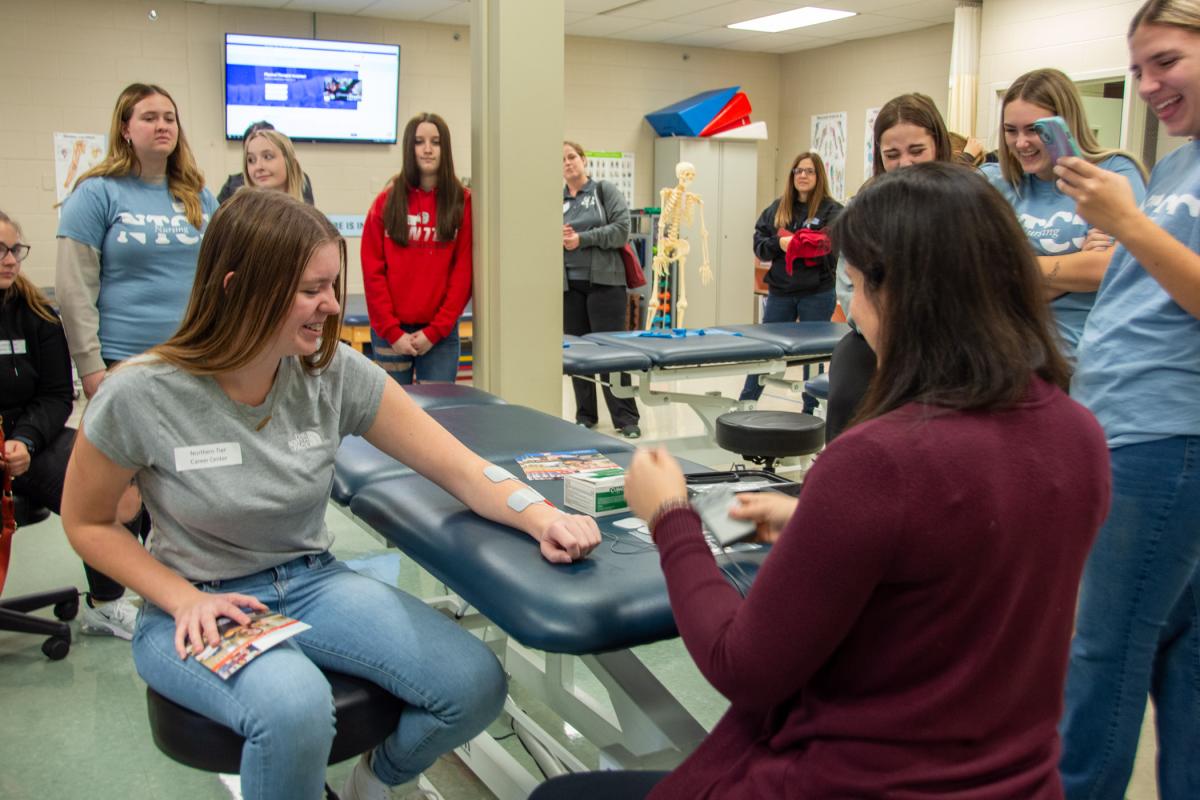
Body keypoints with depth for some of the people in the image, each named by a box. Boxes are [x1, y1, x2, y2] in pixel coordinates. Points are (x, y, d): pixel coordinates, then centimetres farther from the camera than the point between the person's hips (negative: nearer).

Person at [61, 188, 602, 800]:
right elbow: (86, 522, -1)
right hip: (195, 607, -3)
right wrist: (185, 600, -14)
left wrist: (542, 518, -27)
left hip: (311, 584, 4)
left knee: (476, 685, -15)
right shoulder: (140, 397, -16)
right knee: (293, 708, -37)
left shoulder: (334, 373, -9)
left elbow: (457, 467, -9)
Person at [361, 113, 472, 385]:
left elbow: (464, 272, -2)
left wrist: (435, 330, -8)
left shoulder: (463, 201, 1)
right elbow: (372, 270, 1)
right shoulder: (387, 200, 4)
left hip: (441, 333, -1)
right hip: (390, 332, 1)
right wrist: (392, 331, -7)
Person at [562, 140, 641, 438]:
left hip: (604, 281, -3)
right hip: (568, 285, 4)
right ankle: (585, 415, 18)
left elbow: (621, 230, -8)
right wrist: (556, 238, -10)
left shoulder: (606, 191, 3)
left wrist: (582, 239, -14)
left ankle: (626, 417, 3)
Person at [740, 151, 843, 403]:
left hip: (817, 294, -3)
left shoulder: (832, 210, -3)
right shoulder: (777, 208, 8)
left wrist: (815, 247, -24)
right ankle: (744, 405, 22)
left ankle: (811, 411, 21)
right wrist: (779, 243, -14)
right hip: (780, 292, 3)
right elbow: (759, 245, 4)